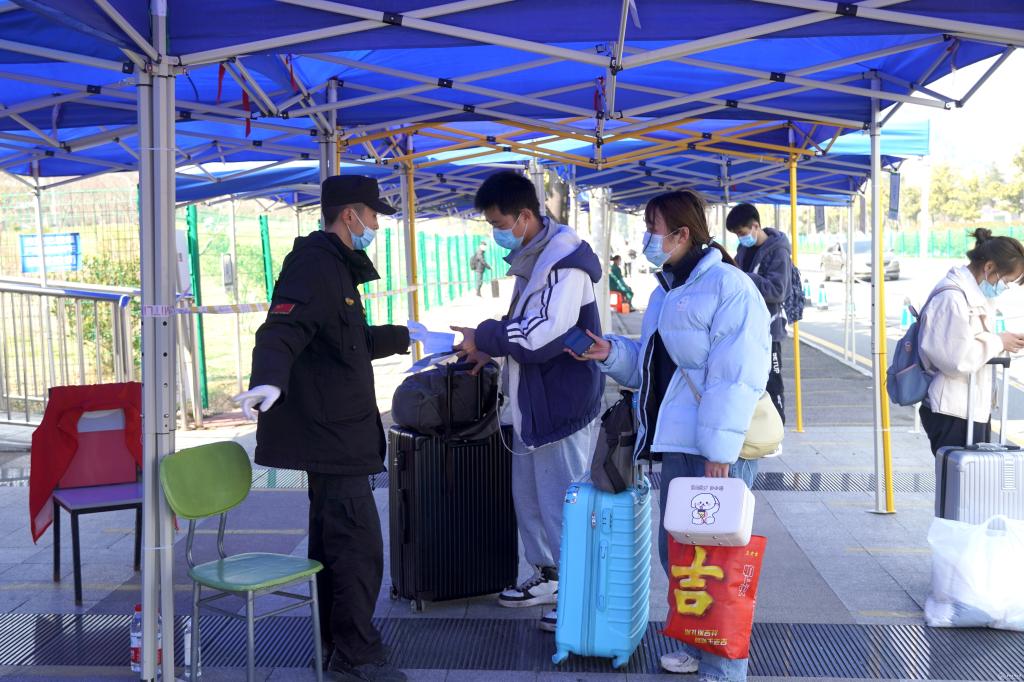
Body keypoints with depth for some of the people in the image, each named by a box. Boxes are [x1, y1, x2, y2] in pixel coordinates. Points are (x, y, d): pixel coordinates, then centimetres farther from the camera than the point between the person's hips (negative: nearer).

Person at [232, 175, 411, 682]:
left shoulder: (336, 265, 19)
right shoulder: (313, 265, -15)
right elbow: (281, 331, -30)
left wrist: (406, 336, 41)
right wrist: (269, 380, -48)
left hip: (330, 428, 11)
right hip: (329, 431, -11)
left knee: (332, 537, 17)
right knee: (358, 542, -7)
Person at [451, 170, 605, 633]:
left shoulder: (564, 262, -21)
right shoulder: (530, 257, 10)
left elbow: (543, 335, -28)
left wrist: (484, 338, -16)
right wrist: (491, 348, 4)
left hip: (563, 403, -10)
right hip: (533, 402, 10)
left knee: (564, 502, -1)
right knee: (529, 494, 19)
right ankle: (548, 576, 34)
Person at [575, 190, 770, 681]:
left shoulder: (728, 285, -13)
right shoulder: (666, 292, 16)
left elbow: (738, 376, -20)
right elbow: (650, 364, 24)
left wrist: (719, 450, -24)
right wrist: (611, 353, 4)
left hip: (717, 450, -9)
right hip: (676, 443, 9)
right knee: (676, 549, 17)